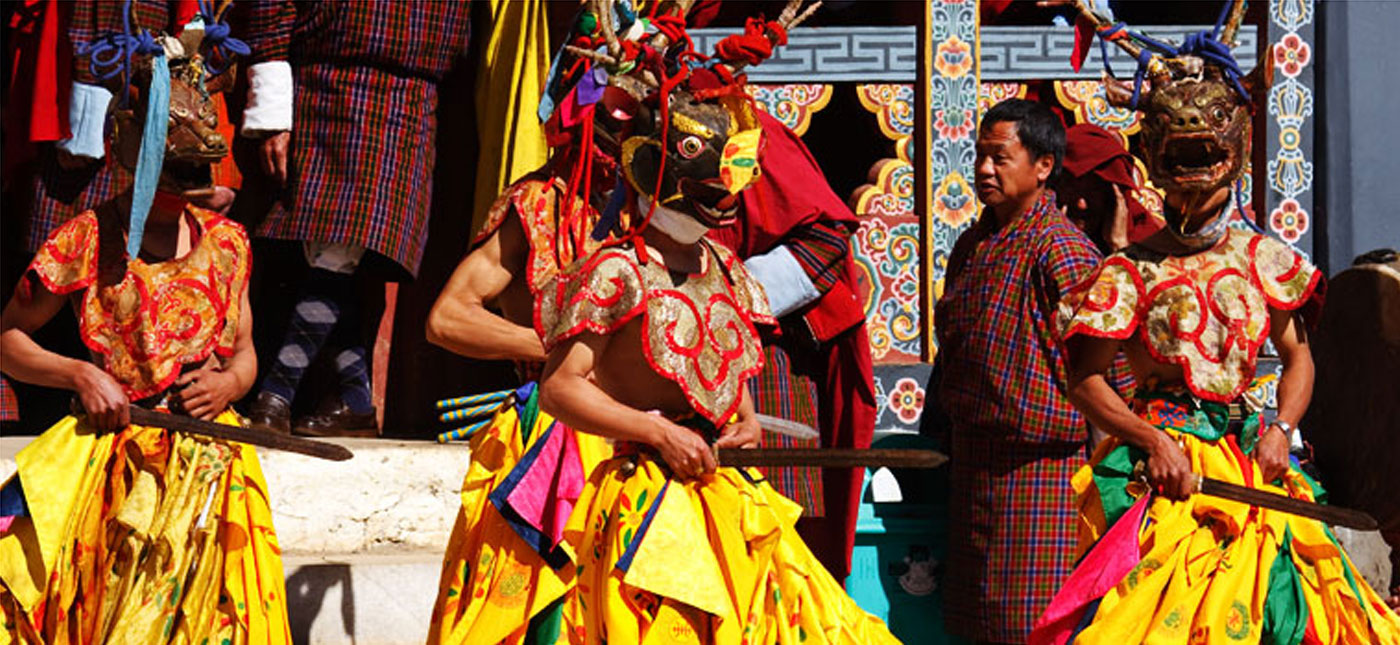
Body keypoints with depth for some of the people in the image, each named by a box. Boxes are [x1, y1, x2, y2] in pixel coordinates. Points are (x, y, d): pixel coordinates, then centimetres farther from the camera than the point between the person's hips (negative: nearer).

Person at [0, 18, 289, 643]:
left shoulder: (225, 241, 9)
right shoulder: (86, 240, -3)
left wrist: (231, 382, -6)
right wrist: (78, 374, -12)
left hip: (210, 465, 3)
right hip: (110, 456, -3)